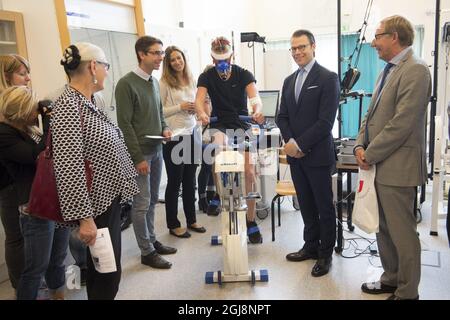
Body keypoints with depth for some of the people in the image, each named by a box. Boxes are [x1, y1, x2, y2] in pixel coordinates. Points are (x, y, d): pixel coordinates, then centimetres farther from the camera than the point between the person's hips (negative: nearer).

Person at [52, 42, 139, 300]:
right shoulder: (68, 105, -21)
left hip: (110, 197, 9)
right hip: (96, 204, -9)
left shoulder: (88, 101, 9)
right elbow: (69, 168, -26)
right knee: (106, 272, 5)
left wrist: (124, 184, 23)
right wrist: (84, 217, -26)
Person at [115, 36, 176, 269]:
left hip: (156, 149, 8)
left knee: (152, 200, 14)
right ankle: (147, 252, 10)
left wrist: (164, 128, 2)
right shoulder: (127, 84, -12)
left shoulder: (154, 83, 13)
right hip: (140, 153, -8)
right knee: (142, 203, 0)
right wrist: (138, 158, -16)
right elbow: (125, 124, -15)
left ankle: (152, 241, 27)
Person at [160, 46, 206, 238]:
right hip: (174, 136, -6)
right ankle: (173, 224, 19)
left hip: (192, 134, 6)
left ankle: (191, 220, 28)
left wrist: (196, 109, -1)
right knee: (175, 181, 5)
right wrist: (179, 107, -17)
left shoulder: (191, 80, 9)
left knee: (190, 180, 14)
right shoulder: (165, 82, -8)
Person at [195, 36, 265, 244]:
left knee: (248, 173, -8)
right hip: (219, 125, 0)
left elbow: (254, 96, -19)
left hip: (241, 125, 0)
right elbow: (199, 99, -17)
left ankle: (251, 221, 5)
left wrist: (257, 110, -44)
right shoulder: (207, 77, -1)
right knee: (219, 149, -35)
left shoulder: (243, 74, -3)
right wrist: (202, 113, -41)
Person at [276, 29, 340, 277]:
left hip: (318, 154, -6)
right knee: (306, 204, 15)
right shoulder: (289, 81, 13)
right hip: (295, 154, 6)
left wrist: (301, 145, -15)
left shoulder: (328, 78, -8)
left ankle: (325, 254, 19)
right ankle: (311, 246, 30)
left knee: (324, 206, 6)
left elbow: (326, 121, -16)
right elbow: (282, 117, 11)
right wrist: (290, 142, -6)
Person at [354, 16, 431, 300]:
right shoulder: (389, 71, 16)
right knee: (384, 229, 18)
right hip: (380, 165, 9)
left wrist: (370, 155, -14)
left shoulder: (415, 70, -13)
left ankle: (407, 292, 17)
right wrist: (361, 146, 3)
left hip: (397, 167, -9)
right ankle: (391, 279, 34)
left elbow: (402, 122, -20)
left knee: (402, 233, 2)